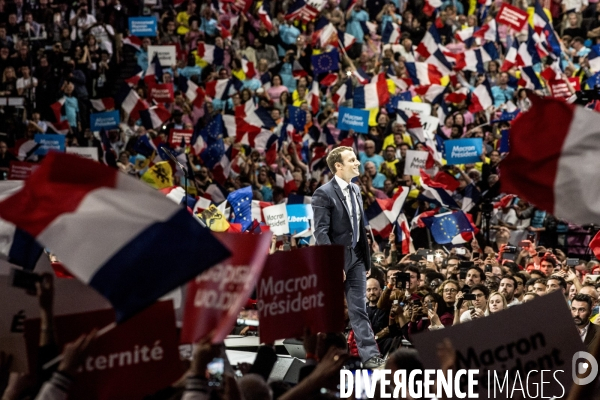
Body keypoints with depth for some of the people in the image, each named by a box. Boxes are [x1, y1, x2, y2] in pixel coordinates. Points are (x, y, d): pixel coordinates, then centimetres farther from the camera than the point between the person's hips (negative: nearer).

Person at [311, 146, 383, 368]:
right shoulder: (324, 194, -13)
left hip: (355, 257, 6)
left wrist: (367, 258, 13)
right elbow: (321, 232, -18)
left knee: (359, 309, 2)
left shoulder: (355, 190, 11)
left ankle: (370, 356, -2)